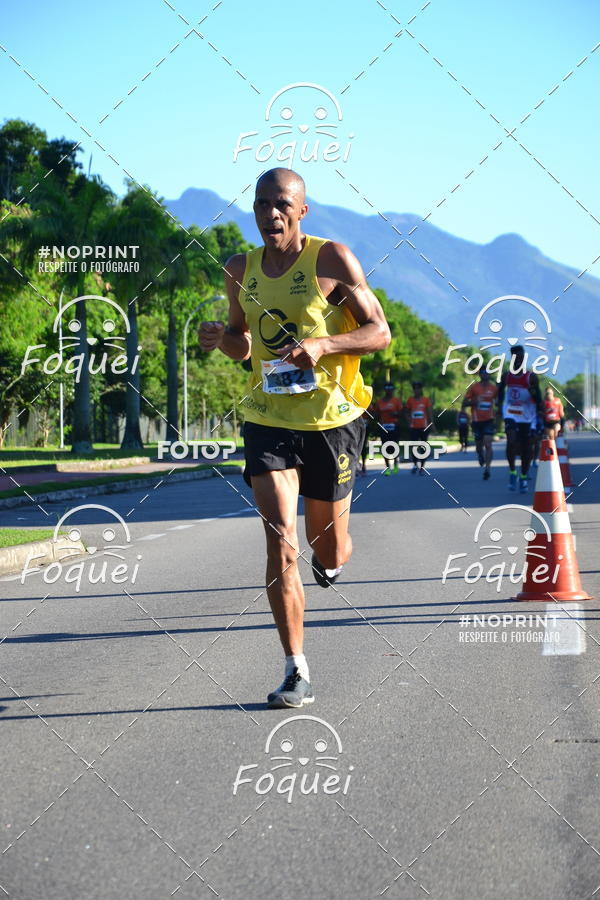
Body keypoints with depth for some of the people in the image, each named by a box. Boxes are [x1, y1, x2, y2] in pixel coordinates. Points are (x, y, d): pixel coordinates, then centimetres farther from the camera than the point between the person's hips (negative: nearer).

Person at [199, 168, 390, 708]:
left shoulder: (332, 259, -7)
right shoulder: (241, 271, 6)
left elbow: (380, 332, -7)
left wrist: (322, 345, -23)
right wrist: (221, 339, -5)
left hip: (331, 419, -2)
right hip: (268, 421, 2)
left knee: (328, 553, 9)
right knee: (279, 543, -13)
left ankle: (333, 557, 49)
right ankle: (297, 671, -7)